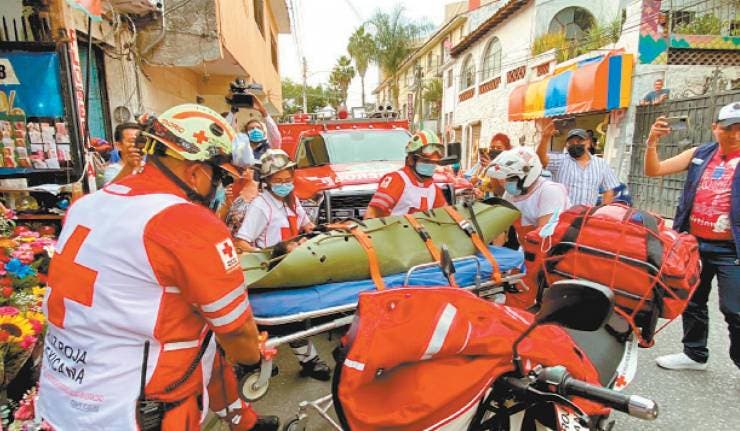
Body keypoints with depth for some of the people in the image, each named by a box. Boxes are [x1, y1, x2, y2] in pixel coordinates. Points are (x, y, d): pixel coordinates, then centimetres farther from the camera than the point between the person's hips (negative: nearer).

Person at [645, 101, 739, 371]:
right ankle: (695, 354, 33)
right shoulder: (699, 155, 5)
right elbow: (653, 170, 3)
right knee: (693, 302, 16)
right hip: (694, 243, 4)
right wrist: (652, 142, -12)